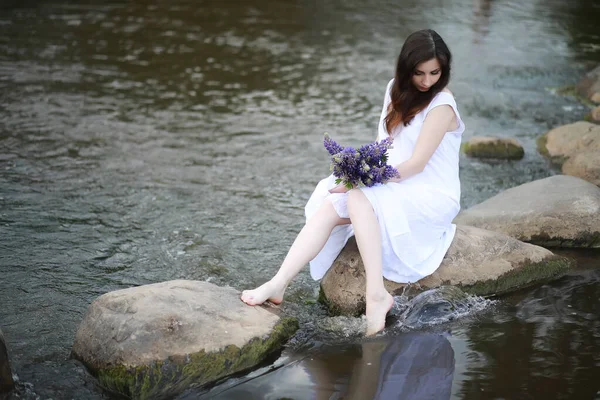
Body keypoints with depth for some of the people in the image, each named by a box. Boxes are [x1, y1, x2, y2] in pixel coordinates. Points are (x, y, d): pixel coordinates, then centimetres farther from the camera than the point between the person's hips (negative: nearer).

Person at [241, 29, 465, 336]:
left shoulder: (441, 106, -14)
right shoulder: (396, 90, 9)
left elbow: (416, 164, -19)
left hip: (432, 197, -7)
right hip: (392, 188, 7)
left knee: (360, 200, -33)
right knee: (329, 207, -17)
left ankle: (376, 294, -38)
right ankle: (278, 285, -26)